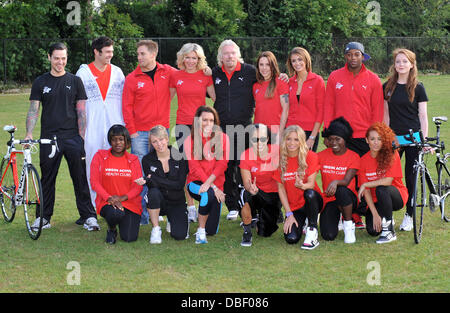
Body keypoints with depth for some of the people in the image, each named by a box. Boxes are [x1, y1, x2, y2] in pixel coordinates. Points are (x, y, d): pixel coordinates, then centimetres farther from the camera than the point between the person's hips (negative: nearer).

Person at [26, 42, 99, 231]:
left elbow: (81, 111, 6)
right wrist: (29, 134, -9)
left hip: (72, 137, -1)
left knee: (81, 178, -3)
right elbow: (33, 110, 5)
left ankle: (89, 216, 2)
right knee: (47, 179, 5)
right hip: (48, 138, 1)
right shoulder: (40, 82, 8)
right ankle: (44, 217, 14)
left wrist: (81, 137, -2)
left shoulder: (75, 81, 7)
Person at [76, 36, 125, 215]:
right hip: (92, 128, -2)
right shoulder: (83, 72, 3)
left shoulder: (117, 72, 11)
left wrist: (124, 125, 9)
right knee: (91, 167, -1)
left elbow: (124, 100, 14)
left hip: (114, 126, 2)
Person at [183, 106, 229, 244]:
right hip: (196, 182, -2)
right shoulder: (190, 140, -2)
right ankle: (200, 232, -19)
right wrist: (213, 188, -20)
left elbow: (222, 164, -8)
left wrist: (209, 182, -25)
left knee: (212, 231, -2)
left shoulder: (222, 138, 2)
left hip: (216, 184, 2)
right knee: (209, 195, -38)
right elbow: (194, 167, -10)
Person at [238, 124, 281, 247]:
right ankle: (247, 232, -15)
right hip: (256, 193, -1)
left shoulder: (277, 151, -15)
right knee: (247, 195, -38)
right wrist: (250, 188, -40)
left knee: (265, 233, -4)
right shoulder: (246, 155, -13)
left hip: (274, 195, 1)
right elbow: (246, 181, -17)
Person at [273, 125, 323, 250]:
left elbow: (311, 184, -15)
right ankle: (300, 224, 16)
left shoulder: (310, 156, -10)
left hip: (311, 202, -2)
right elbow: (281, 188, -1)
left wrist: (302, 186, -40)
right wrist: (289, 214, -8)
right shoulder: (280, 159, -4)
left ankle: (312, 231, -19)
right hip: (293, 207, 2)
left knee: (310, 193, -38)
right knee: (291, 239, -21)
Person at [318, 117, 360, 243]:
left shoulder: (353, 157, -4)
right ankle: (335, 219, 19)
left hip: (347, 197, -2)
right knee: (328, 236, -19)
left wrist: (336, 182, -38)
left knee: (341, 190, -40)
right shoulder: (322, 155, 3)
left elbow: (346, 181, -16)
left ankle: (348, 224, -15)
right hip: (329, 200, 2)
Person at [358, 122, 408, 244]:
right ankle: (386, 219, 19)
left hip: (397, 197, -3)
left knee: (381, 189, -35)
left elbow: (388, 181, -23)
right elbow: (366, 192, -8)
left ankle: (389, 231, -22)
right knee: (372, 230, -19)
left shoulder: (392, 155, -13)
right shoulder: (364, 160, -4)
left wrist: (365, 185, -18)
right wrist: (375, 214, -16)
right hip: (376, 201, 3)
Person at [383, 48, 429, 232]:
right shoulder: (388, 87, 7)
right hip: (394, 137, 2)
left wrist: (424, 139, -10)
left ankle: (409, 215, 13)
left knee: (411, 177, 1)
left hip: (413, 137, -2)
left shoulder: (418, 88, 0)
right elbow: (386, 114, 11)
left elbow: (423, 115, -2)